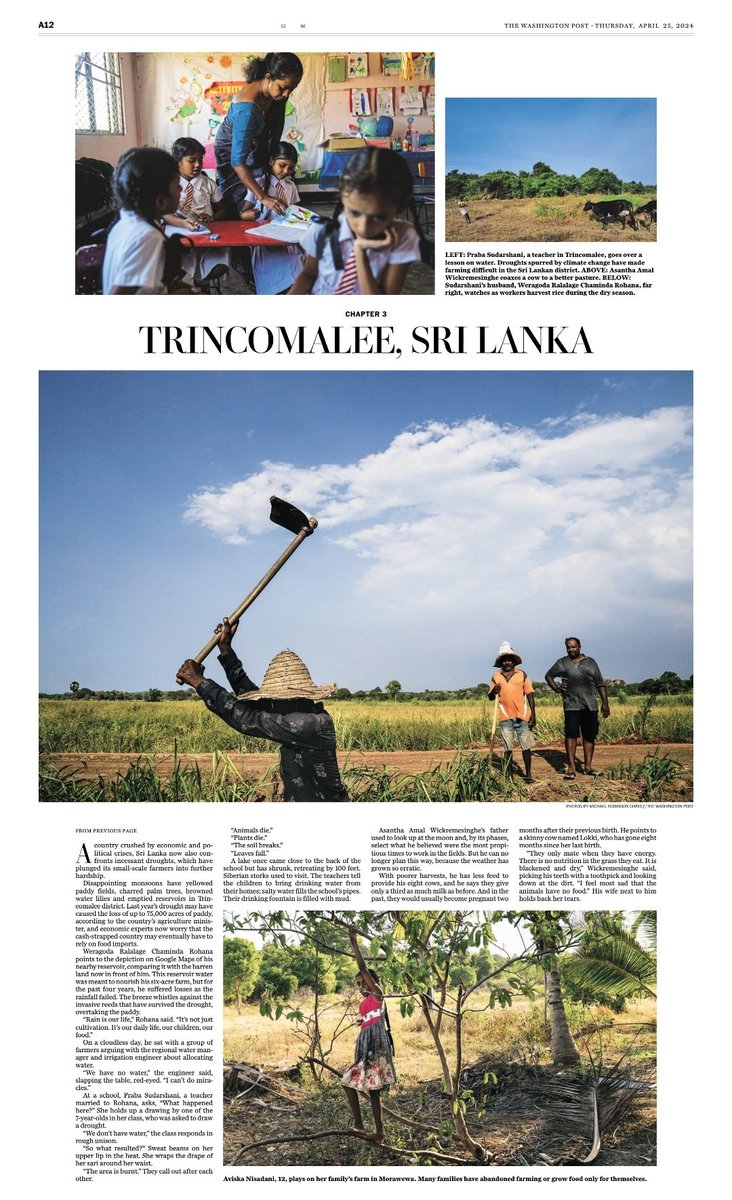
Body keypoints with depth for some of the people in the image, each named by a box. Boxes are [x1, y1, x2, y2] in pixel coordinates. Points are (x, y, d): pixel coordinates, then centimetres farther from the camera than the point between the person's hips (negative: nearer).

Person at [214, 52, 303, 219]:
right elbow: (238, 161, -43)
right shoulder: (247, 108, -42)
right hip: (232, 149, -6)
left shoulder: (276, 93, -20)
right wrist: (263, 198, -48)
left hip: (256, 145, 7)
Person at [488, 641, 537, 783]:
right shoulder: (496, 677, 6)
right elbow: (490, 697, 11)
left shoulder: (522, 675, 3)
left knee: (526, 746, 2)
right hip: (505, 718, 1)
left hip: (522, 716, -1)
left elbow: (530, 695, 4)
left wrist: (533, 715, -3)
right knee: (508, 748, 5)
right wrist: (494, 691, -12)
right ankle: (508, 776, 11)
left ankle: (528, 774, 11)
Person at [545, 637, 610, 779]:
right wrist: (556, 689, 4)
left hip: (590, 706, 2)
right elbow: (548, 676, 21)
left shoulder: (590, 662, 11)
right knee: (571, 734, -11)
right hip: (572, 705, -2)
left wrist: (605, 703, 6)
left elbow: (600, 684, 11)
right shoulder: (562, 663, 7)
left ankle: (588, 766, 13)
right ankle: (571, 767, -10)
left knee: (590, 736, 5)